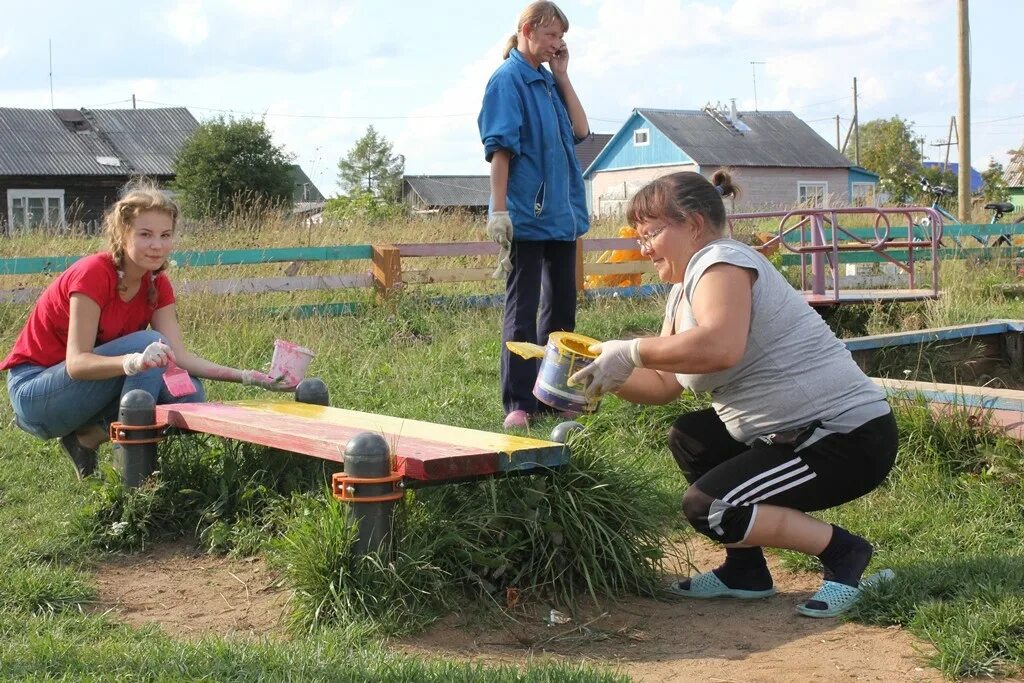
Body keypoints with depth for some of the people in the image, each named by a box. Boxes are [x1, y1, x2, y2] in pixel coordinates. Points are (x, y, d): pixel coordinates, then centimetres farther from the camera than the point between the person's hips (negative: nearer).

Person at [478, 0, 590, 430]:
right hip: (527, 216, -8)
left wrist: (563, 75, 5)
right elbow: (499, 148, -14)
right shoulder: (508, 80, -8)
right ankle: (519, 404, -3)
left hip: (562, 214, 8)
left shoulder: (549, 82, 14)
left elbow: (580, 131, 7)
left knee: (562, 306, 12)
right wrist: (499, 211, -20)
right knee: (522, 310, -6)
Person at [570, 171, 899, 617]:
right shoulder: (683, 292, 17)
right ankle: (745, 571, 16)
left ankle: (842, 552, -4)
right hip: (795, 434, 10)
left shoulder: (720, 262, -14)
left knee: (707, 507, -17)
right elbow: (666, 384, 15)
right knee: (689, 438, 16)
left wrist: (631, 352, -25)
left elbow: (721, 347, -34)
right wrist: (607, 377, 1)